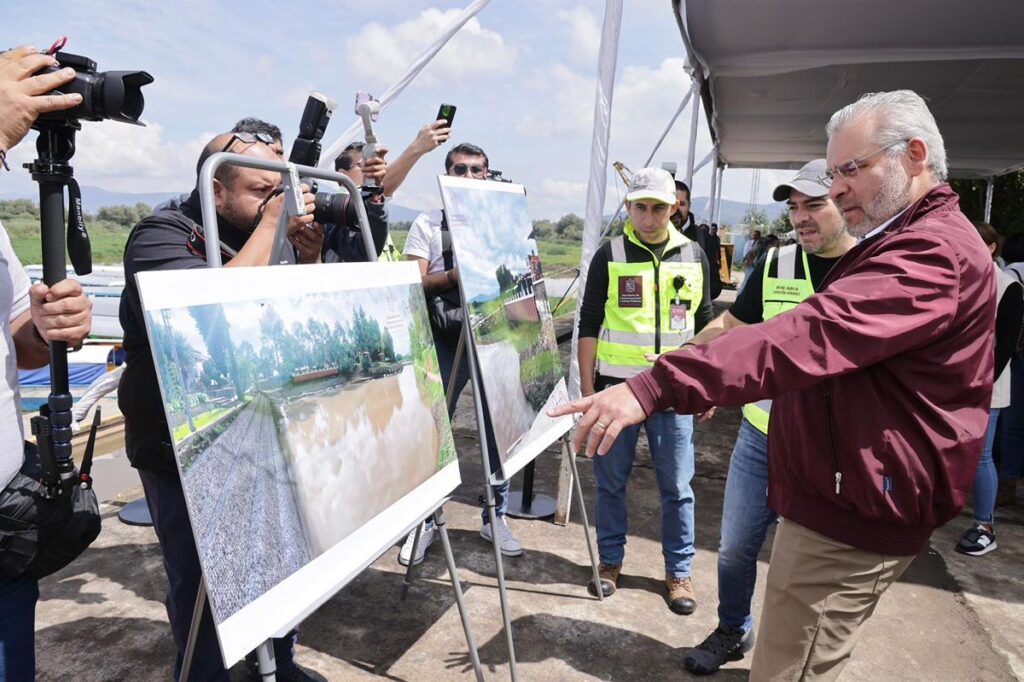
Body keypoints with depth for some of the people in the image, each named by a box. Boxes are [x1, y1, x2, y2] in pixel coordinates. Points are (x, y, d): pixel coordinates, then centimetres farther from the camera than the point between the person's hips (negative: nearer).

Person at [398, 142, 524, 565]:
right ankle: (423, 520, 16)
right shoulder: (427, 225, 6)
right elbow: (414, 284, -2)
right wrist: (452, 277, -19)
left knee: (499, 429, 6)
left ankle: (495, 517, 22)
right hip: (446, 340, -2)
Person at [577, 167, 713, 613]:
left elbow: (705, 324, 13)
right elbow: (589, 323, 1)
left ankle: (679, 572, 24)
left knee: (677, 486, 7)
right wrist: (586, 386, -3)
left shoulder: (693, 255, 6)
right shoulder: (610, 255, 0)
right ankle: (610, 561, 28)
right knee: (610, 480, 9)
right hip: (617, 386, -1)